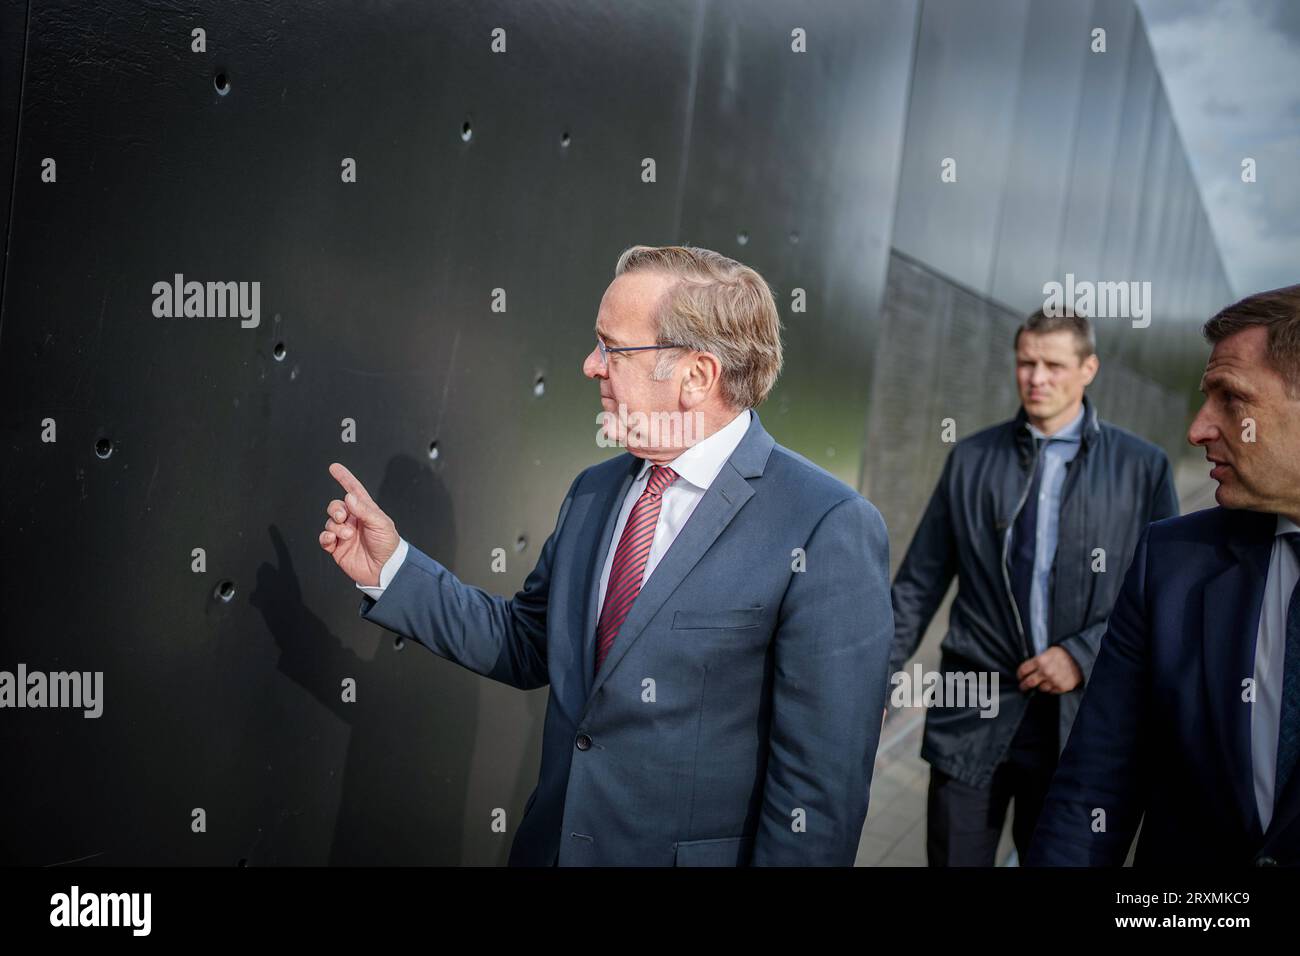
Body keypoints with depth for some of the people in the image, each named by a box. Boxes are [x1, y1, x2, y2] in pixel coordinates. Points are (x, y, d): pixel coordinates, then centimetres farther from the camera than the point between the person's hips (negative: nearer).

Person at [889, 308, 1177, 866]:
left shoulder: (1141, 467, 0)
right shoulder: (971, 458, 4)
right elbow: (919, 584, 5)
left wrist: (1083, 655, -10)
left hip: (1079, 715, 0)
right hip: (973, 711, 1)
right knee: (955, 857, 6)